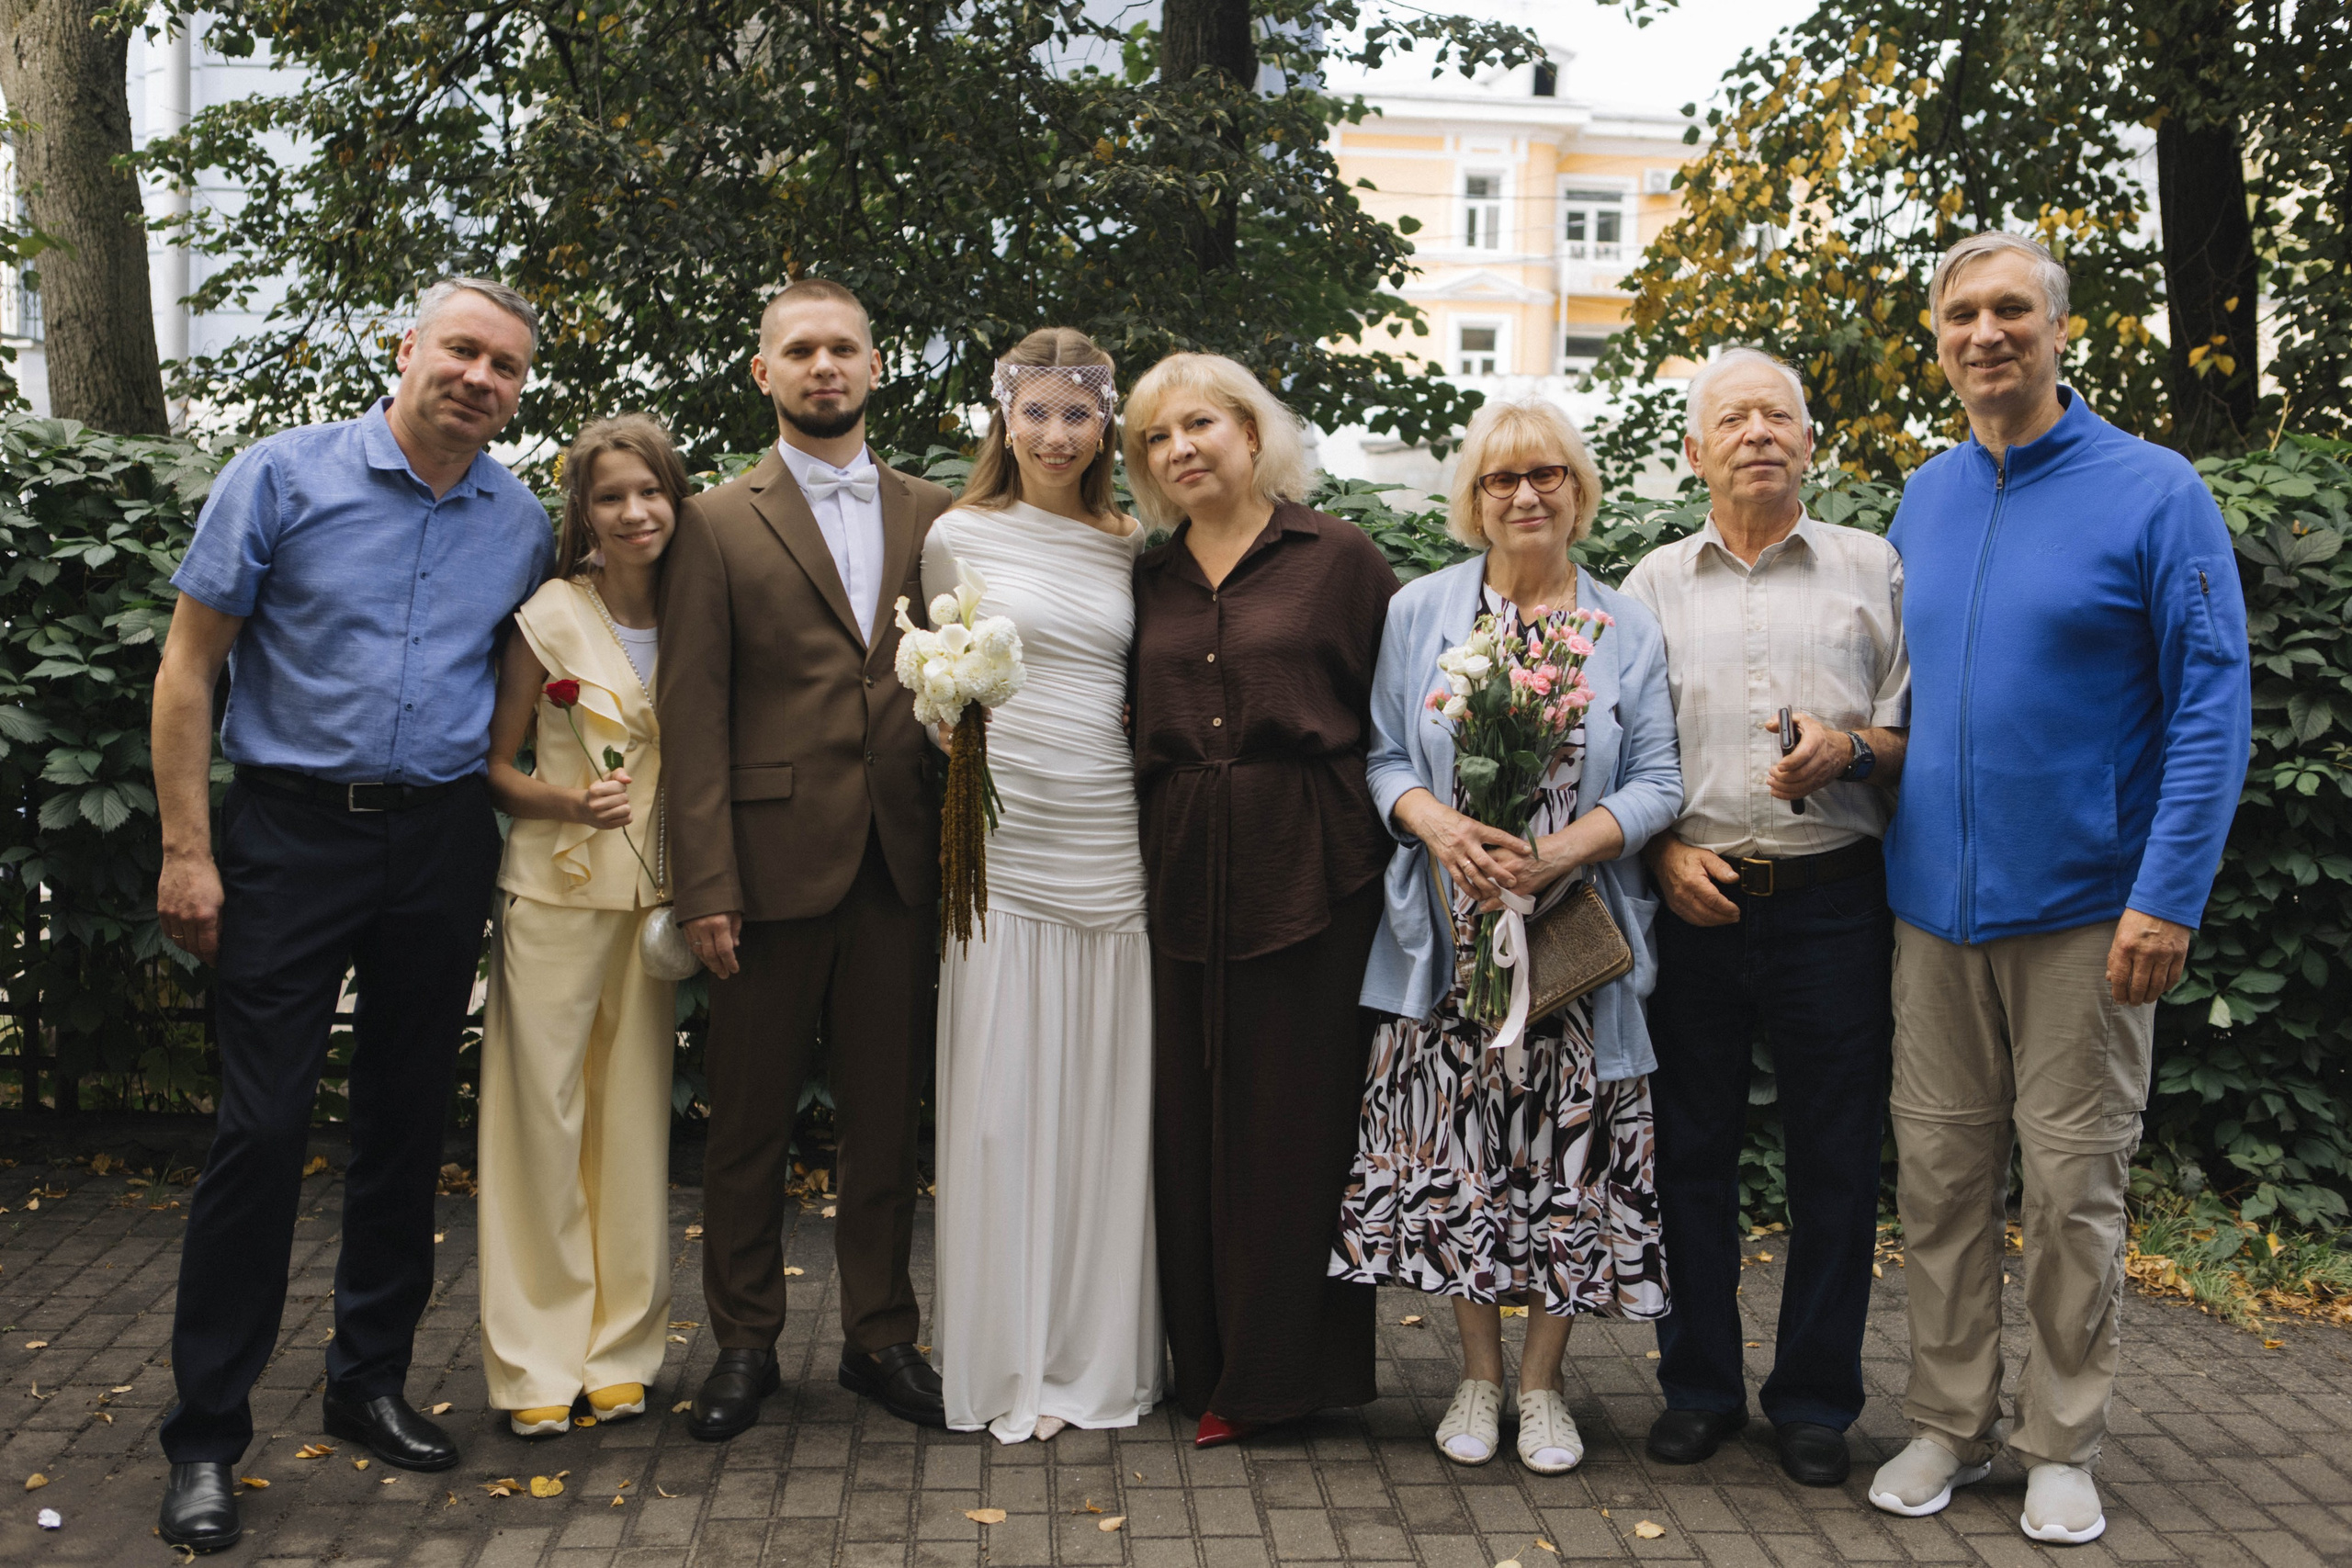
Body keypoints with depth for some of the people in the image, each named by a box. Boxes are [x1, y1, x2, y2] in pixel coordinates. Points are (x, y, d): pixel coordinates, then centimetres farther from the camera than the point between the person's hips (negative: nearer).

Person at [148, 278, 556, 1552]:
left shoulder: (522, 524, 7)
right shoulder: (284, 476, -3)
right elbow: (190, 662, -4)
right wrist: (186, 849, -9)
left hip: (444, 841, 4)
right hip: (294, 830, -3)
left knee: (408, 1123, 10)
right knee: (261, 1127, -5)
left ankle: (371, 1383, 26)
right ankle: (206, 1434, 7)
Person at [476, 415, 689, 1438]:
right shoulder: (551, 619, -6)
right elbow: (494, 767, 0)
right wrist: (572, 802, -19)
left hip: (655, 894, 4)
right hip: (556, 893, -3)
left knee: (635, 1117, 9)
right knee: (543, 1117, 1)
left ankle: (620, 1350, 20)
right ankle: (537, 1362, 12)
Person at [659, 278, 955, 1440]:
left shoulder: (932, 516, 11)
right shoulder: (718, 523, 2)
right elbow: (692, 715, -3)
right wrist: (705, 883, -10)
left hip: (897, 867, 2)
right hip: (773, 862, -2)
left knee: (885, 1115, 10)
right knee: (749, 1119, 8)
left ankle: (881, 1337, 24)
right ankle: (745, 1344, 23)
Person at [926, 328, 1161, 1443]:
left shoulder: (1131, 546, 11)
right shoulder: (958, 536, 3)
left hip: (1109, 846, 2)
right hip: (998, 842, -2)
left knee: (1106, 1100, 6)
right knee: (999, 1102, 1)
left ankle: (1096, 1353, 19)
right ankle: (1006, 1362, 14)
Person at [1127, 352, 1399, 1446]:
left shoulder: (1339, 558, 0)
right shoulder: (1151, 583, 13)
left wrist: (1380, 828, -9)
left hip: (1309, 874, -4)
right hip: (1185, 883, 4)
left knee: (1299, 1122, 1)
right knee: (1194, 1127, 7)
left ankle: (1289, 1367, 14)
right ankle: (1213, 1365, 20)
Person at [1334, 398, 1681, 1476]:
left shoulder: (1628, 631, 7)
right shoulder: (1420, 612, 7)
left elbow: (1655, 783, 1)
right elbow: (1384, 757, 5)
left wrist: (1565, 848, -15)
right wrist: (1438, 825, -15)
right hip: (1450, 935, 0)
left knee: (1565, 1147, 2)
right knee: (1455, 1146, 2)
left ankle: (1541, 1382, 18)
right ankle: (1478, 1375, 19)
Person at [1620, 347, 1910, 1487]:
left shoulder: (1871, 569, 8)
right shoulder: (1654, 583, 11)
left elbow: (1922, 738, 6)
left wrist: (1852, 751, -14)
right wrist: (1664, 849, -4)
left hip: (1831, 898, -1)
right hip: (1693, 903, 1)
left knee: (1834, 1156, 3)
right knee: (1692, 1146, 7)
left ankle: (1814, 1400, 18)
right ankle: (1699, 1385, 21)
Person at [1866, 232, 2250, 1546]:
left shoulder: (2154, 492, -5)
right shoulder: (1921, 502, 10)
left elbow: (2213, 703, -9)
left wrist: (2169, 895, -16)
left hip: (2085, 912, -4)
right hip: (1934, 906, 4)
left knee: (2076, 1184, 5)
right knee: (1940, 1175, 9)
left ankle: (2064, 1446, 20)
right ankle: (1951, 1423, 23)